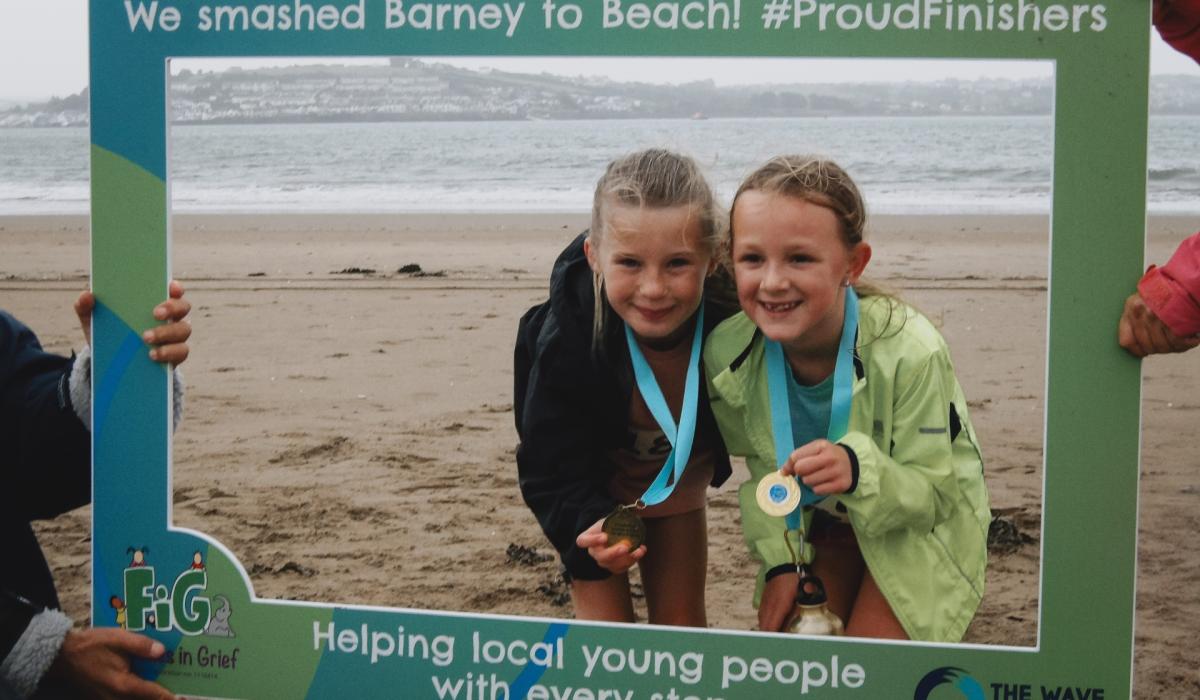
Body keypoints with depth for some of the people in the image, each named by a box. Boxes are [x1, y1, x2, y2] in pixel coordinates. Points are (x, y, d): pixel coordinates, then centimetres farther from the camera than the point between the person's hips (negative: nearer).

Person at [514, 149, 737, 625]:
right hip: (591, 481, -2)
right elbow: (551, 470, -30)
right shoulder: (562, 341, -36)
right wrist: (590, 525, -51)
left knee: (682, 624, 8)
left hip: (679, 474, 2)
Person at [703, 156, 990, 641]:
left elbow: (933, 495, -26)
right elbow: (763, 468, -7)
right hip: (821, 523, 4)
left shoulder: (908, 352, -35)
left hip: (919, 529, -3)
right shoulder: (726, 354, -23)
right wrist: (781, 562, -18)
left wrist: (860, 471, -46)